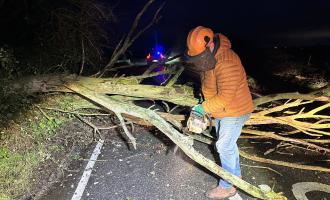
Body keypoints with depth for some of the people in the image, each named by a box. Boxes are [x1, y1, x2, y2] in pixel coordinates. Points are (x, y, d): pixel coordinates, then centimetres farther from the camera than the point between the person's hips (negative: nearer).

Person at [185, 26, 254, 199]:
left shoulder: (227, 63, -33)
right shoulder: (207, 57, -2)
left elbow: (225, 97, -33)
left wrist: (204, 108, -24)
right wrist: (204, 102, 3)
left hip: (234, 112, -9)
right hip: (220, 111, 9)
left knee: (225, 147, -1)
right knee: (227, 144, 21)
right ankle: (235, 174, 42)